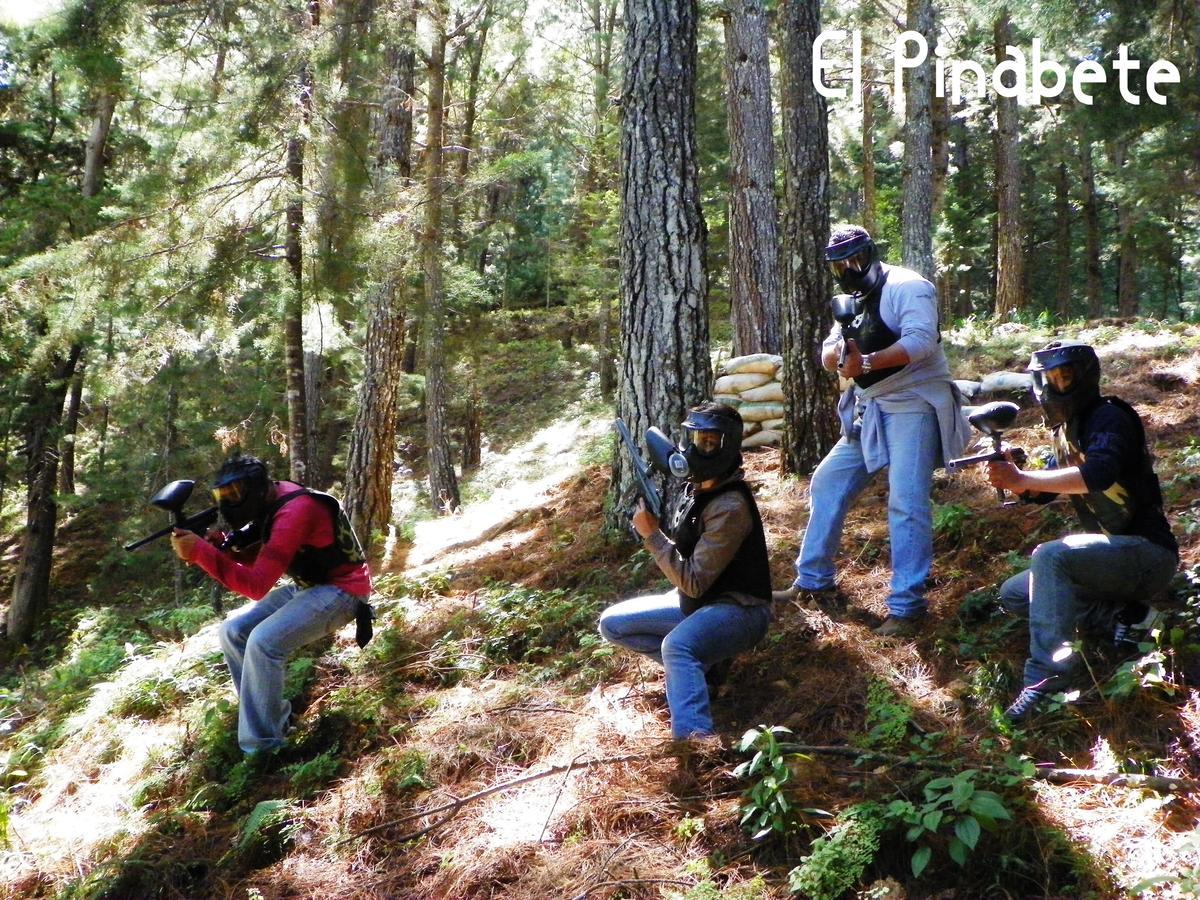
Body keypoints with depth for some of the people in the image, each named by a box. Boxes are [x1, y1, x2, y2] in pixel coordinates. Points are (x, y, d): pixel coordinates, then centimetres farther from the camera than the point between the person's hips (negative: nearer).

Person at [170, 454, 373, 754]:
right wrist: (221, 545, -13)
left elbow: (257, 585, -30)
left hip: (341, 590, -10)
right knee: (233, 631, 0)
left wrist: (200, 552, -33)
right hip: (306, 586, 10)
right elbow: (251, 560, 7)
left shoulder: (294, 512, -27)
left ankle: (261, 747, -17)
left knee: (263, 642, -26)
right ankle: (272, 716, 9)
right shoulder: (270, 504, 2)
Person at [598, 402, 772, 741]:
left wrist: (651, 534, -21)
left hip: (737, 609, -10)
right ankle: (702, 661, 5)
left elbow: (694, 582, -25)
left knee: (677, 645, -39)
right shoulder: (696, 486, 3)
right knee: (612, 623, 5)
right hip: (697, 600, 10)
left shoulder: (730, 507, -25)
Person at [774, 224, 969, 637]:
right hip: (869, 411, 9)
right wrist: (838, 352, -12)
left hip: (913, 405, -9)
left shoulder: (906, 286, -9)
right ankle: (813, 583, 20)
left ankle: (906, 607, -10)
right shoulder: (852, 301, 17)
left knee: (906, 503, -15)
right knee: (827, 484, 9)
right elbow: (827, 357, 11)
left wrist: (866, 362, -32)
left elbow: (921, 342, -24)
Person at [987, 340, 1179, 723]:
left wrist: (1022, 478, -34)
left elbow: (1097, 474, -35)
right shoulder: (1068, 429, 12)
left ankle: (1046, 678, -33)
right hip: (1114, 554, 10)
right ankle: (1122, 614, -2)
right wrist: (1010, 475, -9)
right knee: (1013, 595, 7)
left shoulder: (1109, 418, -15)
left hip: (1148, 552, -10)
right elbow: (1040, 492, 12)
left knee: (1050, 556, -33)